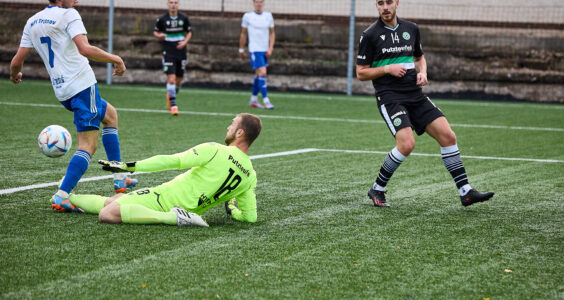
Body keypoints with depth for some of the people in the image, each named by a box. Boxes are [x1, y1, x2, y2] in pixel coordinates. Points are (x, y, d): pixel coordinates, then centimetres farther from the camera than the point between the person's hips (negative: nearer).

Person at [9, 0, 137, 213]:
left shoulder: (33, 22, 13)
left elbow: (17, 61, 13)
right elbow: (85, 49, -22)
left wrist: (14, 74, 34)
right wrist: (115, 59, -10)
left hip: (61, 91, 8)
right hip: (82, 85, -8)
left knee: (110, 114, 27)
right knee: (88, 145, -7)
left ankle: (119, 179, 23)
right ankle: (61, 197, -20)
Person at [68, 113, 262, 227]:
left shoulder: (214, 151, -17)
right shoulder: (251, 176, -1)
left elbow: (173, 161, -17)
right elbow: (250, 217, 2)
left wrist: (129, 166, -12)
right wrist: (232, 210, 26)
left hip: (164, 198, -7)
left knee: (107, 214, -22)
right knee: (112, 201, 19)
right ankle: (67, 198, 32)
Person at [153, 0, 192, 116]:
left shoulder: (184, 18, 2)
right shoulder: (162, 19, -2)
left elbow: (189, 32, 13)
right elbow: (155, 31, 10)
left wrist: (185, 42, -6)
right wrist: (159, 36, -13)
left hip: (181, 53, 3)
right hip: (168, 53, -3)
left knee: (178, 81, 9)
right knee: (171, 79, -15)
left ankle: (169, 97, 39)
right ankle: (173, 105, -9)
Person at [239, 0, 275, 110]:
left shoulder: (268, 16, 8)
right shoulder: (247, 16, -2)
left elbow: (272, 33, 12)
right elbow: (243, 34, 6)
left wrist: (270, 48, 1)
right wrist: (241, 49, 9)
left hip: (265, 50, 5)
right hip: (254, 50, -5)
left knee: (258, 75, 13)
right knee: (262, 73, -16)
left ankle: (253, 100, 24)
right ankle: (266, 101, -17)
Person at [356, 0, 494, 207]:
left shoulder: (411, 29, 12)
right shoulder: (370, 35, -2)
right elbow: (361, 73, -1)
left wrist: (422, 73, 6)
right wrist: (387, 68, -14)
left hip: (415, 95, 5)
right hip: (389, 97, -5)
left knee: (448, 136, -6)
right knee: (407, 144, -23)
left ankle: (465, 192, 0)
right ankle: (377, 190, -3)